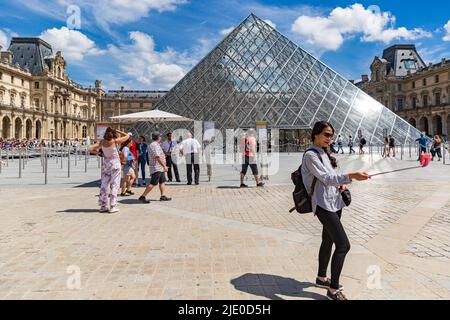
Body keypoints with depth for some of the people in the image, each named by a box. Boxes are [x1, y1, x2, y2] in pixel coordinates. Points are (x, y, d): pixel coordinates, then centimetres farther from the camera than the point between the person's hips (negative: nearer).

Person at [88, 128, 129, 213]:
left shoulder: (101, 142, -2)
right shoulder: (115, 141, -13)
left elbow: (90, 149, -4)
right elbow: (127, 136, -3)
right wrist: (118, 131, 1)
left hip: (106, 164, 5)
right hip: (115, 164, -4)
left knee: (104, 185, 10)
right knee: (114, 185, 0)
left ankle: (103, 206, 13)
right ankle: (113, 206, -1)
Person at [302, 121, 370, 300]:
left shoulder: (325, 154, 17)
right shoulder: (310, 155, -11)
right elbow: (326, 178, -22)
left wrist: (341, 184, 3)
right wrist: (350, 176, -34)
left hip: (335, 203, 9)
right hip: (323, 205, -9)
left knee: (328, 241, 18)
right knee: (343, 245, -13)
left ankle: (322, 278, 34)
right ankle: (333, 290, -3)